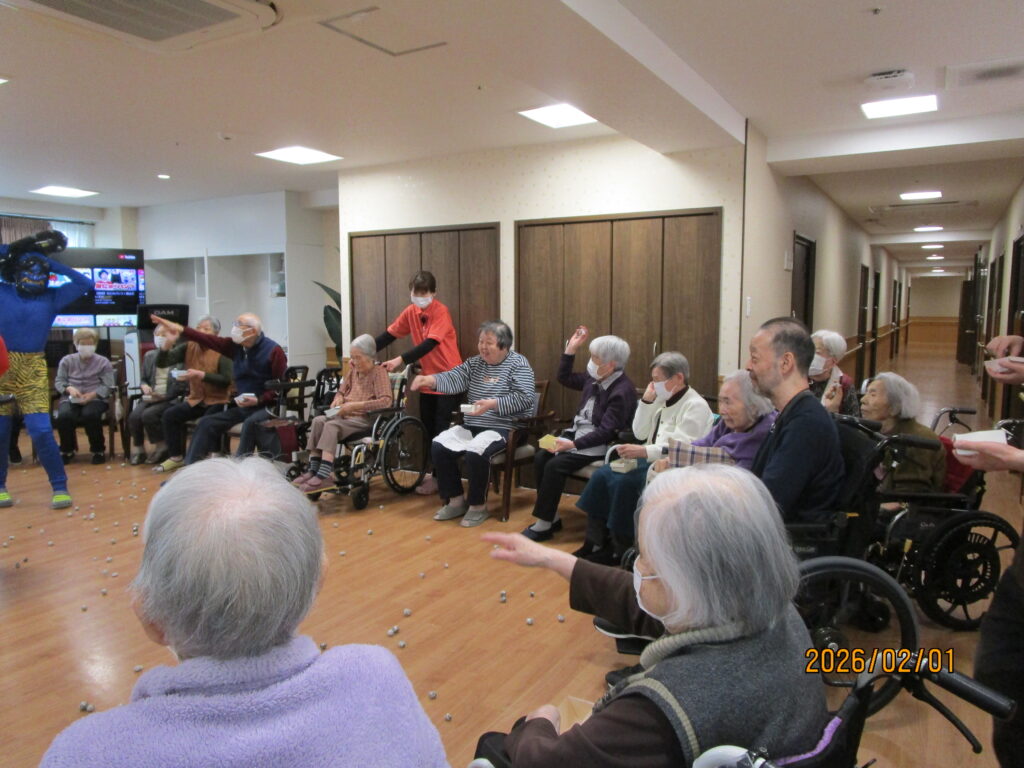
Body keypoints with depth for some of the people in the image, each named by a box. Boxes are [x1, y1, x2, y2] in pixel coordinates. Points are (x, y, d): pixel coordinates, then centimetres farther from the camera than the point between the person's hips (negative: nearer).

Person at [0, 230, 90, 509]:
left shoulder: (52, 297, 8)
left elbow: (85, 283, 8)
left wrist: (52, 263, 7)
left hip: (33, 370, -1)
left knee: (41, 430, -7)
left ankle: (59, 486, 2)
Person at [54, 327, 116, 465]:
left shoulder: (103, 362, 10)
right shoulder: (67, 360, 16)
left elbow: (107, 386, -1)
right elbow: (58, 381, 9)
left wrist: (92, 394, -19)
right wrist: (69, 388, -14)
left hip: (95, 399, -2)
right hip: (71, 399, 2)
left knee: (90, 415, -36)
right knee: (63, 416, -32)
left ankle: (98, 450, -13)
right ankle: (67, 450, -5)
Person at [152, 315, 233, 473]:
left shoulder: (223, 351, -10)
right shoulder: (189, 347, 4)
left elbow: (226, 380, -20)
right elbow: (161, 363, -1)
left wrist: (200, 374, -27)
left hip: (217, 400, -5)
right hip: (195, 399, 6)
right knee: (169, 415, -13)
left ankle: (197, 460, -8)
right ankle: (176, 457, 4)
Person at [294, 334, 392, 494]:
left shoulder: (379, 372, -6)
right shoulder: (353, 369, 16)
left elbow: (386, 402, -19)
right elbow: (342, 391, 28)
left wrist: (355, 405, -21)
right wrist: (337, 400, 3)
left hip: (366, 418, -7)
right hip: (346, 415, 7)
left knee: (332, 425, -30)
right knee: (318, 420, -20)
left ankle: (324, 476, -36)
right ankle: (313, 470, -22)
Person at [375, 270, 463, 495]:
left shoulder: (441, 312, -17)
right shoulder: (411, 312, 3)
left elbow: (429, 344, -27)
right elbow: (389, 335, 4)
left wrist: (401, 360, -36)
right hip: (427, 379, 7)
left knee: (442, 430, -5)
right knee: (427, 429, 12)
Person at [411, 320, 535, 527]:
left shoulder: (518, 364, -6)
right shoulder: (475, 363, 13)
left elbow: (526, 399, -17)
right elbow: (453, 379, 0)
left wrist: (492, 404, -27)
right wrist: (430, 379, -20)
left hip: (505, 429, -7)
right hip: (472, 426, 7)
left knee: (474, 451, -31)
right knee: (439, 446, -9)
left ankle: (477, 506, -11)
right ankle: (456, 501, 4)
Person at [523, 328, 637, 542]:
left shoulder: (623, 391, -18)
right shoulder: (594, 379, 5)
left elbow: (606, 431, -23)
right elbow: (564, 378, 21)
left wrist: (574, 444, -30)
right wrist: (571, 348, 11)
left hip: (600, 445, -8)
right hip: (577, 434, 9)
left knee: (555, 465, -23)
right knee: (540, 457, -10)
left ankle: (544, 525, -10)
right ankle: (551, 518, -1)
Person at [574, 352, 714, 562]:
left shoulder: (695, 406, -12)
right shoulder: (664, 400, 14)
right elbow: (640, 433, 13)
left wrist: (643, 451, -33)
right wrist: (646, 401, 1)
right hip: (651, 460, 9)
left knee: (625, 483, -26)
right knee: (602, 476, -8)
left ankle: (620, 547, -9)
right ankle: (594, 542, -4)